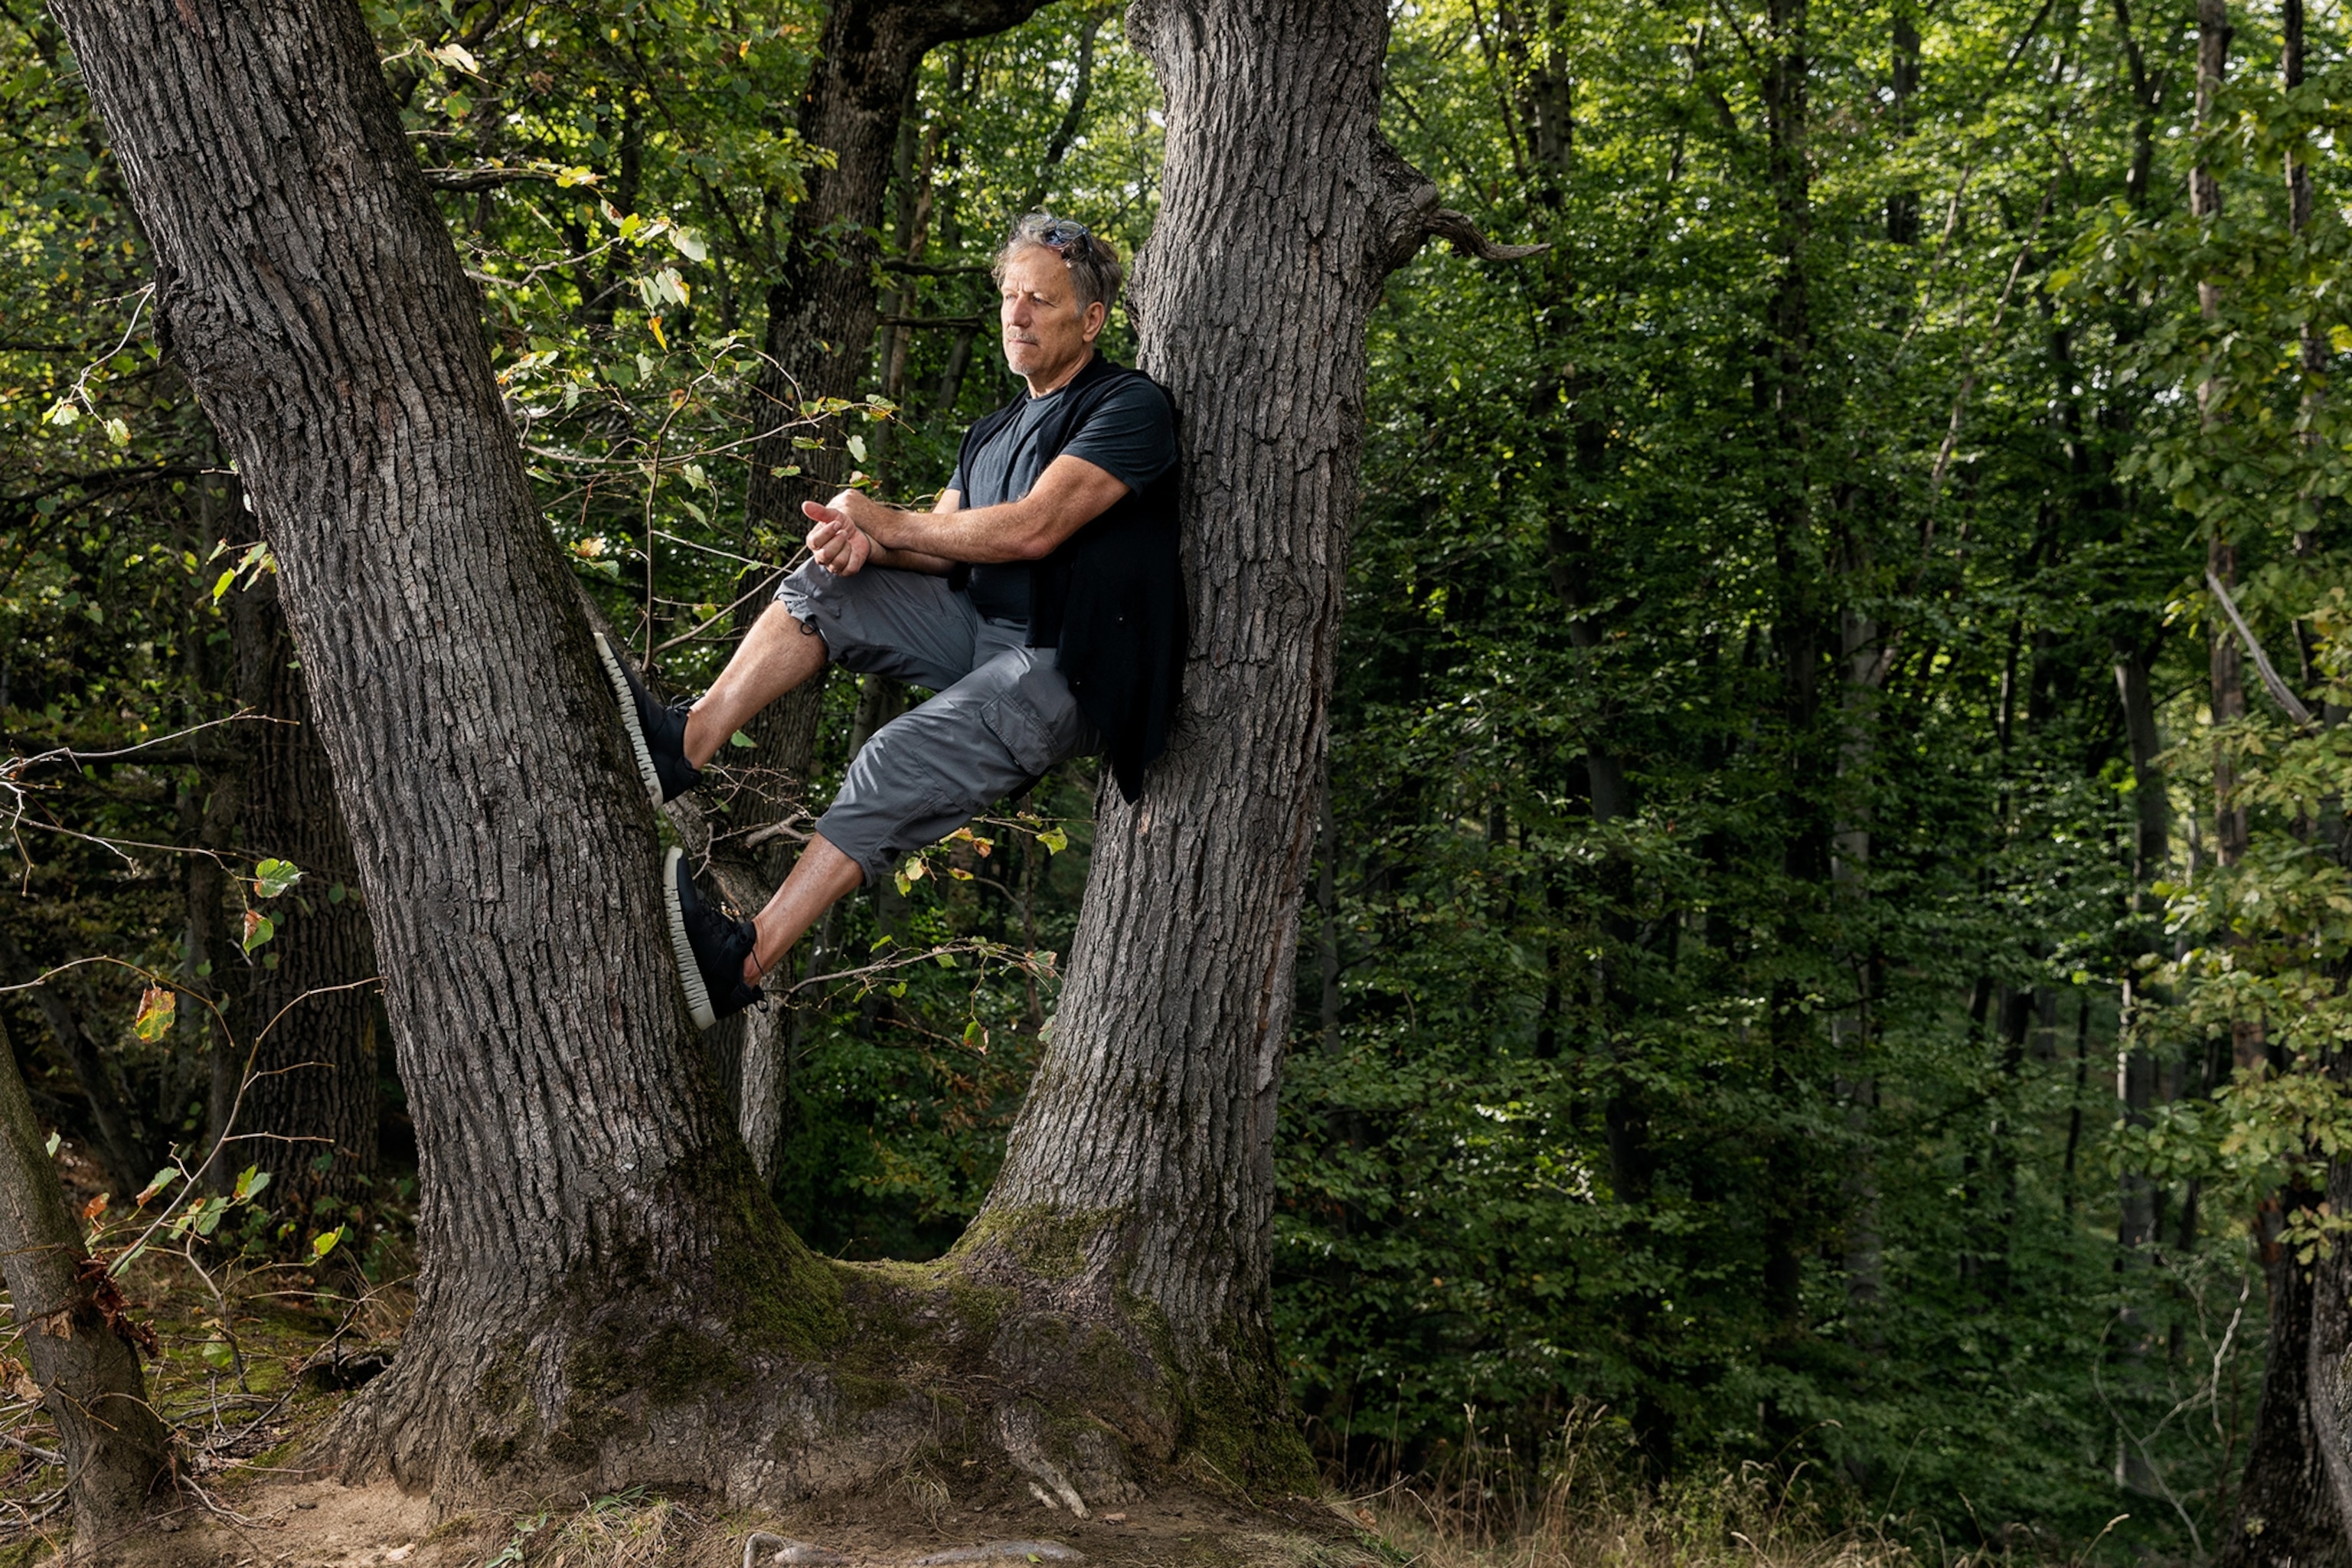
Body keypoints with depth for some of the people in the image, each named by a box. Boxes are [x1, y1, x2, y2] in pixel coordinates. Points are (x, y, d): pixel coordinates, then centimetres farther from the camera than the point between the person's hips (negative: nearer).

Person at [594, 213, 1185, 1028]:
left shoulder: (1130, 407, -8)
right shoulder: (992, 433, 20)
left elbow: (1032, 529, -19)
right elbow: (942, 550, 10)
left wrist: (887, 522, -10)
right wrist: (865, 542, -14)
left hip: (1070, 666, -8)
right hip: (985, 631, 8)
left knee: (899, 760, -27)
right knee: (831, 585, -7)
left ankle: (744, 960, -30)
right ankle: (687, 743, -18)